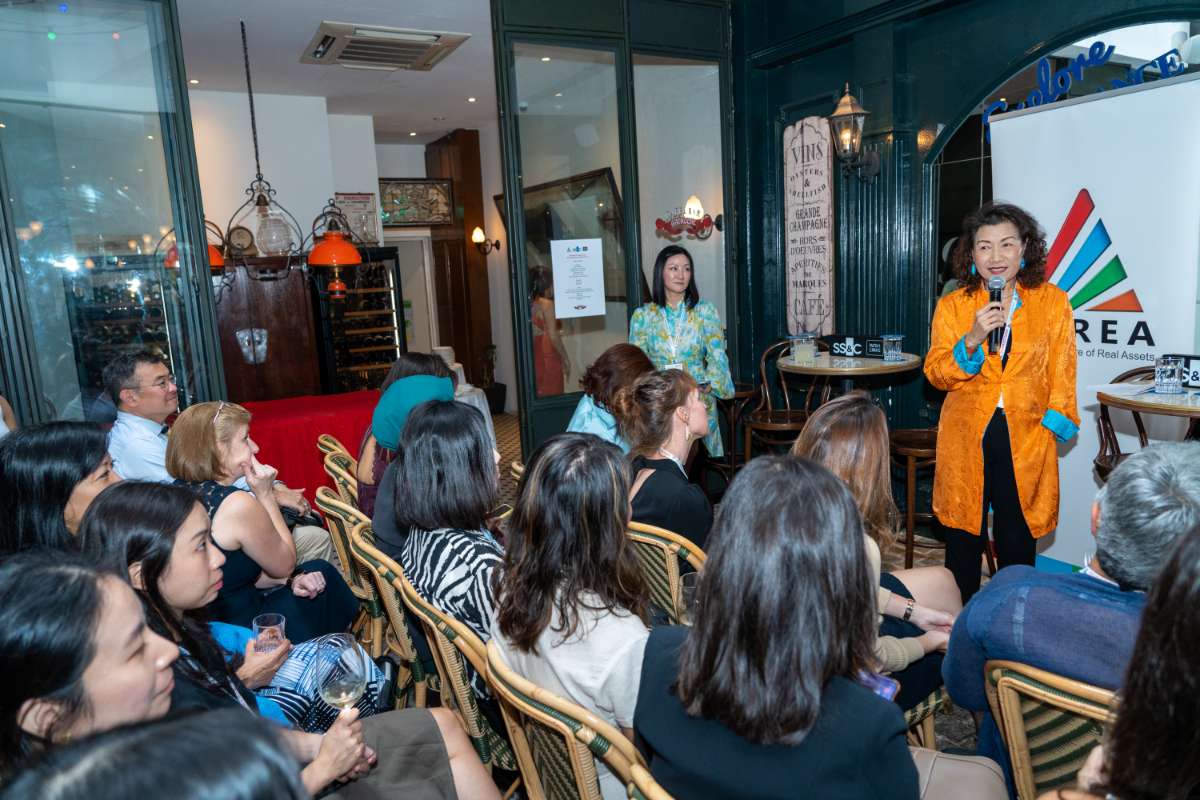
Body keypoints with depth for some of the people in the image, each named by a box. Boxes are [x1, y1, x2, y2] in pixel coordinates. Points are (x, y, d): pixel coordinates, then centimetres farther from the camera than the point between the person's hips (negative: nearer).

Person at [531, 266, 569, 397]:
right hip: (548, 358, -7)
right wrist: (565, 358, -7)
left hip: (536, 356, 7)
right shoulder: (547, 304, -12)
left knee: (540, 396, 11)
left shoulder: (531, 304, 8)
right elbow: (553, 336, -15)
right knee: (552, 396, -1)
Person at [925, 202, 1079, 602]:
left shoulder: (1053, 303, 2)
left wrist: (1055, 423, -2)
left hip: (1026, 438, 0)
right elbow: (936, 374, -3)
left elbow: (1061, 375, 7)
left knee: (1017, 543, 8)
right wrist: (972, 340, -18)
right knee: (963, 540, 8)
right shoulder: (952, 306, 2)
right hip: (966, 438, 1)